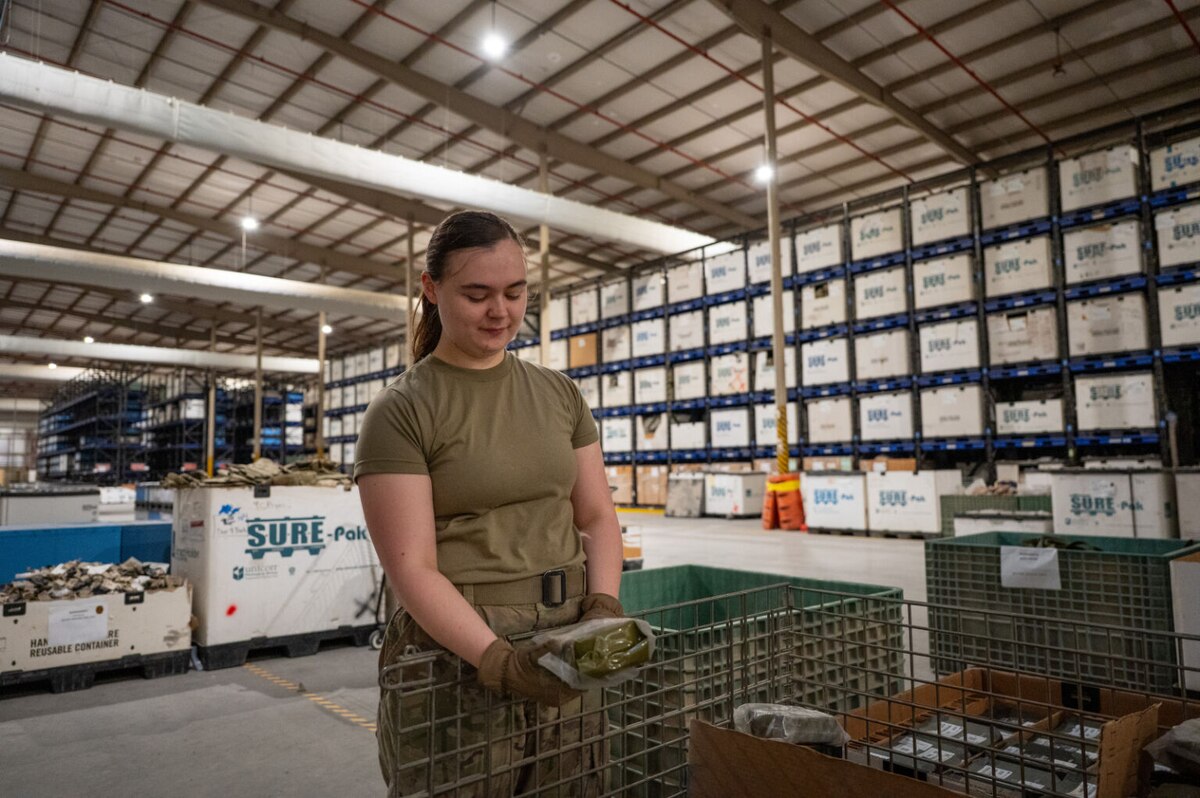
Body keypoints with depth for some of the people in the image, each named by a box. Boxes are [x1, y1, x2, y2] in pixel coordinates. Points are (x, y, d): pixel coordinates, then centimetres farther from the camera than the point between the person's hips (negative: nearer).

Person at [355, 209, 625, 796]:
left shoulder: (560, 394, 7)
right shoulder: (399, 412, -7)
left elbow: (597, 517, 7)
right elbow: (412, 568, -12)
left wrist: (603, 604, -10)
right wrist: (497, 657, -23)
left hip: (565, 652, 4)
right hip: (456, 661, -4)